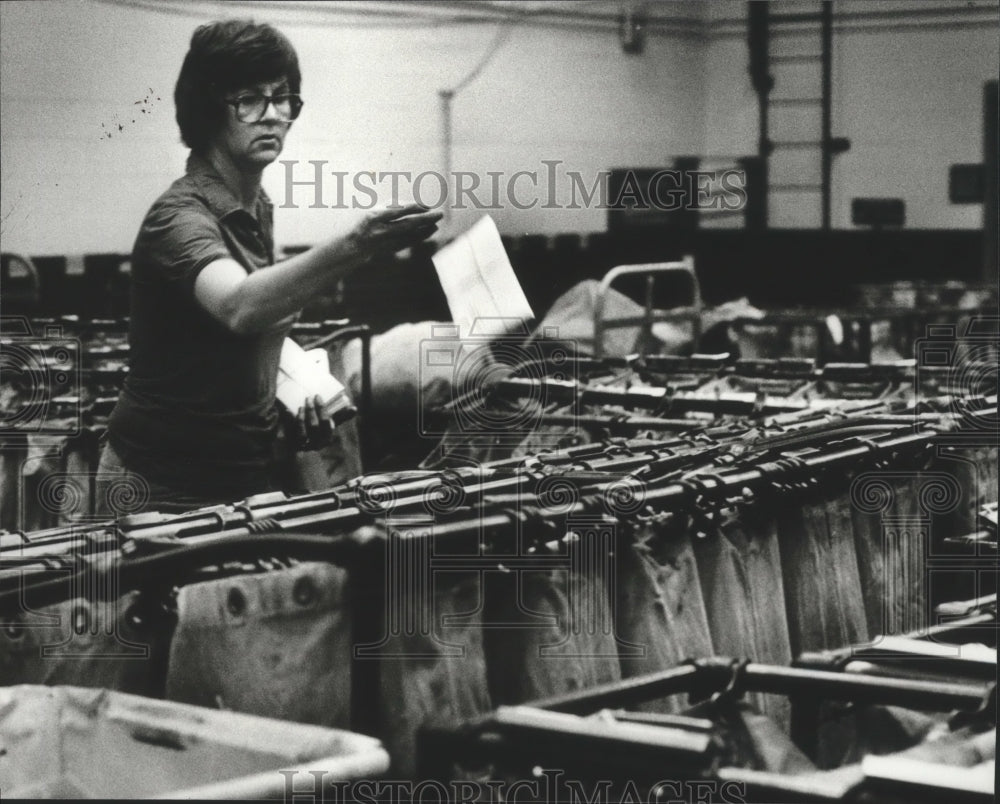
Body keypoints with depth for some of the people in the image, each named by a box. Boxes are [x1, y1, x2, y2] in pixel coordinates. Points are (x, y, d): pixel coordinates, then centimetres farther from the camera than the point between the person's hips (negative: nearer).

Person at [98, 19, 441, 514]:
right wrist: (351, 249, -55)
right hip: (167, 488, -7)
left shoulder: (258, 209, 7)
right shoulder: (181, 218, -20)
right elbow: (238, 307, -42)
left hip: (250, 470, 7)